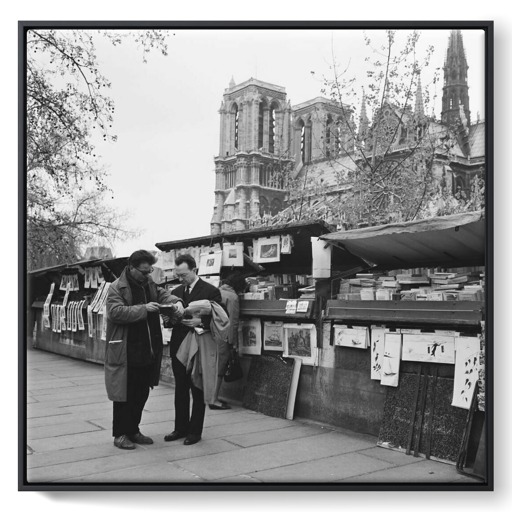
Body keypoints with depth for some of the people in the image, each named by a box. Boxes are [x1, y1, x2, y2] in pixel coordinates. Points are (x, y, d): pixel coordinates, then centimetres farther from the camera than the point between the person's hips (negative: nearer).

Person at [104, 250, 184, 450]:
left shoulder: (148, 284, 12)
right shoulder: (117, 287, -10)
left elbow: (162, 294, 15)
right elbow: (115, 312, -21)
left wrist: (175, 302, -7)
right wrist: (143, 309, -23)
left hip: (148, 351, 7)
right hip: (125, 353, -7)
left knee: (142, 394, 14)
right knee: (125, 394, 2)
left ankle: (133, 430, 28)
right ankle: (120, 434, 15)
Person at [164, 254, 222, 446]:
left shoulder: (211, 291, -7)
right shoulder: (176, 292, 11)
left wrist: (200, 322, -25)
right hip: (178, 348, 6)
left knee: (197, 391, 5)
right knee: (180, 390, 12)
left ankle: (195, 431, 15)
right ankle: (181, 428, 24)